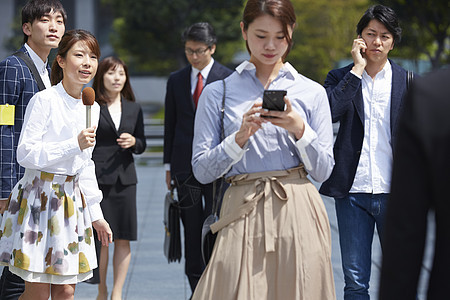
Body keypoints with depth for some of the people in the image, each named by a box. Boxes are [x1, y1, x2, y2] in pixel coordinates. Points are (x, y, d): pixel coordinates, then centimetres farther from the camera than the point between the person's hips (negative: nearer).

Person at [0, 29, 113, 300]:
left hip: (73, 201, 6)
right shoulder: (44, 101, -9)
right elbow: (25, 153, -14)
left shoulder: (92, 108, 11)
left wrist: (96, 214, 19)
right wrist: (74, 145, -19)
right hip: (39, 195, -6)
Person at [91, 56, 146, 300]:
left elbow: (142, 145, 17)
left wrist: (133, 142, -6)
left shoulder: (134, 109, 13)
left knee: (123, 239, 0)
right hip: (97, 178, -3)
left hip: (125, 179, 3)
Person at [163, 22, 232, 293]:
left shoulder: (228, 79, 0)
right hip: (185, 166, 3)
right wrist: (169, 165, 11)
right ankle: (196, 287, 14)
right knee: (191, 230, 7)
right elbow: (170, 125, 13)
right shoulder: (176, 80, 10)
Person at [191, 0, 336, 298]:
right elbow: (201, 171, 3)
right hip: (242, 215, -1)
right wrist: (241, 136, -10)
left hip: (298, 215, 1)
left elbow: (323, 171, 6)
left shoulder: (312, 92, 9)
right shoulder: (217, 94, 7)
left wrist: (300, 130, -10)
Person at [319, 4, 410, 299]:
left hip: (394, 193, 0)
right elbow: (328, 111, -16)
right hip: (353, 191, 0)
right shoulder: (341, 78, 6)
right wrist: (358, 69, -12)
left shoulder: (407, 82, 6)